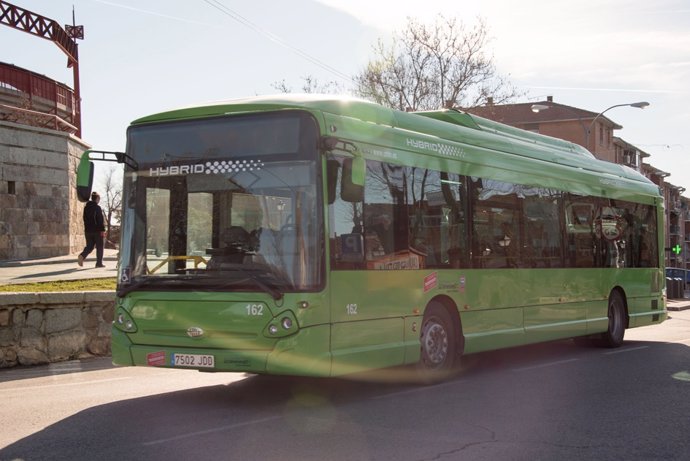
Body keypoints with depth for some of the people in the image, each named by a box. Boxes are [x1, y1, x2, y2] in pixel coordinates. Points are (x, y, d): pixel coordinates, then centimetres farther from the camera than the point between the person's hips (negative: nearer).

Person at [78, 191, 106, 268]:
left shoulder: (86, 207, 10)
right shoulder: (97, 208, -11)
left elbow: (85, 219, 16)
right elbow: (101, 220, -15)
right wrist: (103, 230, -14)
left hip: (88, 230, 6)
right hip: (97, 230, -6)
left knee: (89, 246, 11)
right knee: (99, 247, 5)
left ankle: (82, 255, -16)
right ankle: (99, 263, 6)